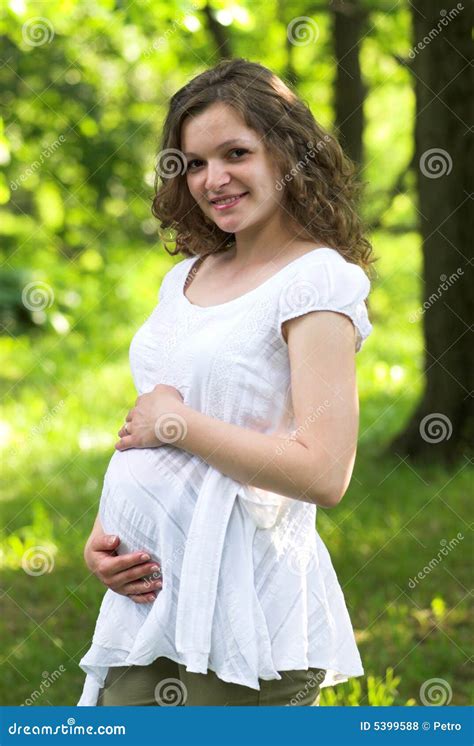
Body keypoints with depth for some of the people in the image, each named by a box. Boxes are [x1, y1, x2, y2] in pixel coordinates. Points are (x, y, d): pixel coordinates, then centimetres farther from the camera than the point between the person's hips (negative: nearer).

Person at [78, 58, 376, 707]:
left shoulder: (320, 280, -9)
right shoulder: (185, 278, 15)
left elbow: (322, 473, -20)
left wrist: (177, 422, -12)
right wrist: (100, 536, 3)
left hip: (240, 618, -7)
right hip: (145, 597, 7)